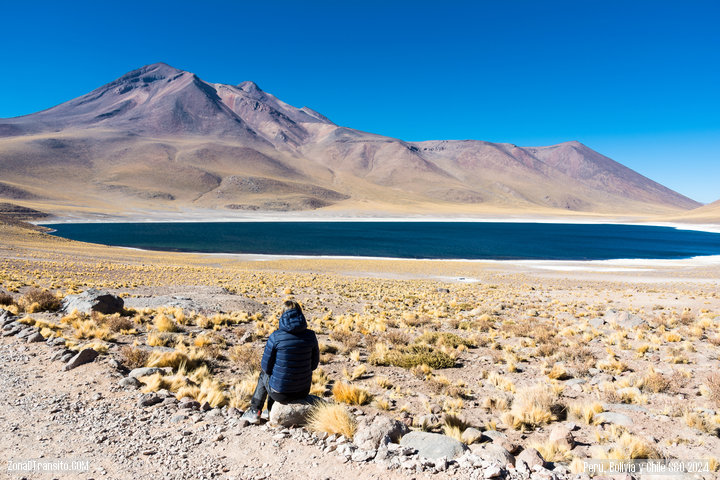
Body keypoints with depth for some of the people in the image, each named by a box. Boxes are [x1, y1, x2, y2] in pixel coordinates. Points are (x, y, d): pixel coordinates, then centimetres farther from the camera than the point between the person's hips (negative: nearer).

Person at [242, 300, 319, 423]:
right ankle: (270, 411, 50)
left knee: (264, 375, 31)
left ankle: (254, 411, 39)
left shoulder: (276, 336, -17)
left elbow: (266, 366, -8)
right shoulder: (310, 335, -8)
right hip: (303, 391, 4)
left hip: (280, 393, -3)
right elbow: (314, 363, 3)